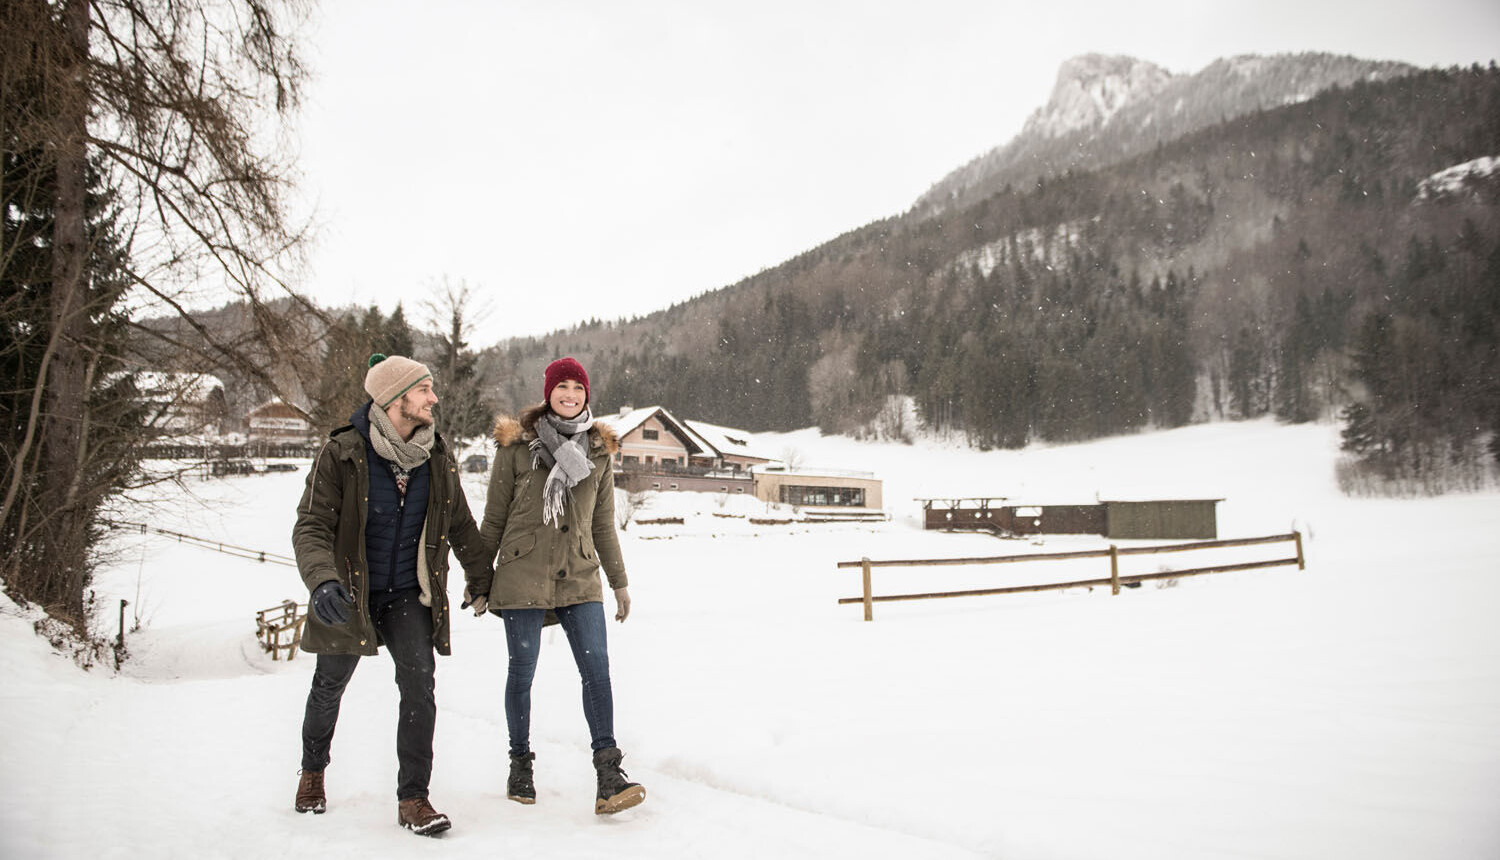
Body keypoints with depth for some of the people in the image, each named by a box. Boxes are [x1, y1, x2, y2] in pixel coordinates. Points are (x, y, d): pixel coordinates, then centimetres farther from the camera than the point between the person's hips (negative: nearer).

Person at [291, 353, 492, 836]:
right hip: (349, 593, -2)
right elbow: (311, 525, -18)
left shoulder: (438, 459, -1)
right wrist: (323, 580, -36)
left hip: (409, 595, 2)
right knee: (330, 687, 15)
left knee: (419, 683, -14)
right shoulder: (342, 453, -14)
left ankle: (413, 798, -2)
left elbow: (461, 527, 11)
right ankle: (313, 771, 43)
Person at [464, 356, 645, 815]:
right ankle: (520, 765, 24)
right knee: (522, 671, 6)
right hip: (523, 576, -2)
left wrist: (619, 582, 17)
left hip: (579, 578, 2)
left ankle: (608, 776, -5)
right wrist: (477, 575, 7)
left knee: (597, 668, -8)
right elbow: (494, 517, 6)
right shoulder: (516, 445, 1)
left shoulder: (598, 451, 9)